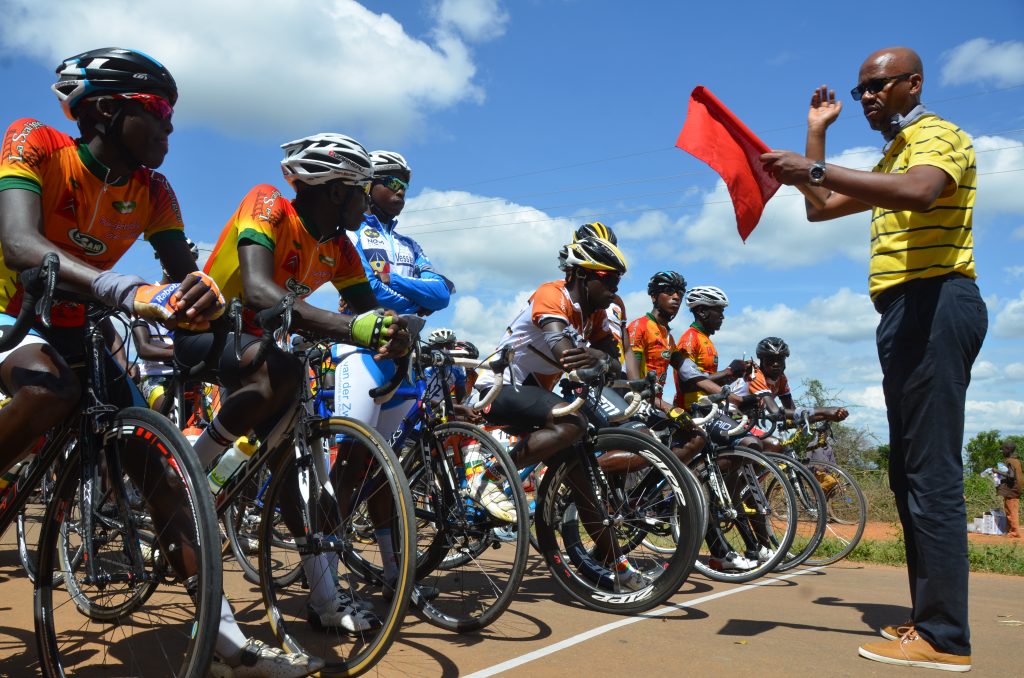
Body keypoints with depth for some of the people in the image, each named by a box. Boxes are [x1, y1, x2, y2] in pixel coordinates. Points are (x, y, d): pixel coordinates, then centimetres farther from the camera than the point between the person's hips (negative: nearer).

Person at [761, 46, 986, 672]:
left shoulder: (938, 135, -3)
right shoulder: (892, 157, 28)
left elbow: (918, 191, -27)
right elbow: (820, 210, 25)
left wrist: (814, 170, -32)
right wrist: (817, 132, 24)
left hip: (935, 303, -10)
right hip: (908, 312, 10)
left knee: (931, 472, -13)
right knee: (911, 472, 9)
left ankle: (945, 639, -10)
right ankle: (931, 618, 17)